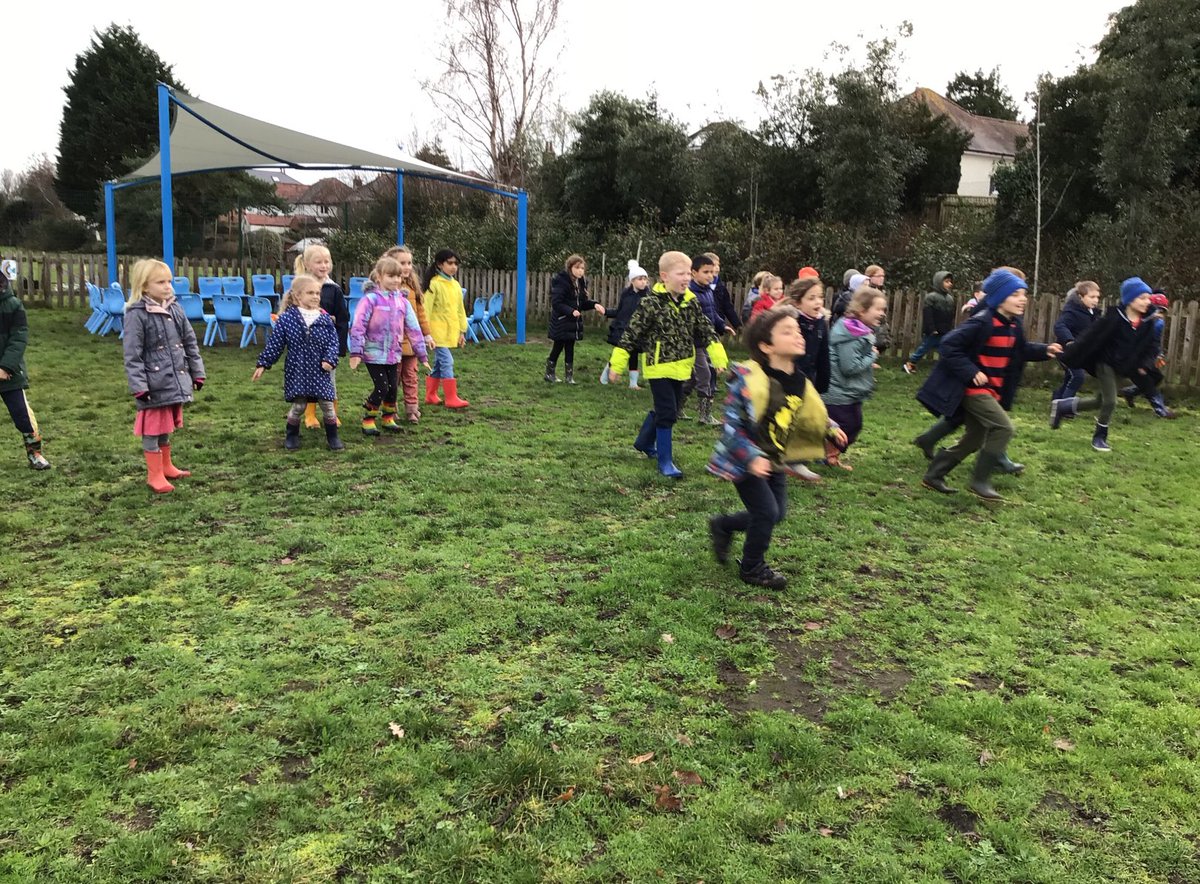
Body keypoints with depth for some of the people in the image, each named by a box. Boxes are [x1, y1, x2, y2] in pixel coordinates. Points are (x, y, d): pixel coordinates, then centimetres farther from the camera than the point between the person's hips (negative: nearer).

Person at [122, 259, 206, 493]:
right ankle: (154, 474, 15)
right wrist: (139, 386, -19)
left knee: (168, 426, 20)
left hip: (176, 381, 6)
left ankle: (166, 466, 34)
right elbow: (132, 355, -14)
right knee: (153, 429, 4)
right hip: (154, 384, -6)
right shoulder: (136, 315, -13)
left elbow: (190, 343, 12)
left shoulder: (175, 310, 6)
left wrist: (197, 373, 10)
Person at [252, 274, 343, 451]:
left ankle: (333, 437, 18)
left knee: (327, 404, 3)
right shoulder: (286, 319, -4)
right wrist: (262, 365, 1)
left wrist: (330, 360, -16)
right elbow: (274, 344, 0)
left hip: (320, 371, 2)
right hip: (297, 371, -2)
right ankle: (291, 435, 24)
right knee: (298, 405, 1)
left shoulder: (325, 319, 1)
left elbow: (334, 342, 0)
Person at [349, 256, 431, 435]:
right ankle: (368, 421, 10)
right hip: (374, 354, -5)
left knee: (392, 388, 8)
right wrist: (356, 353, -19)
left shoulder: (402, 301, 5)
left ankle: (388, 418, 29)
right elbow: (358, 327, -14)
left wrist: (422, 355, 8)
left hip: (393, 354, 5)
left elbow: (414, 329, 8)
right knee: (381, 388, -8)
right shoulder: (371, 299, -11)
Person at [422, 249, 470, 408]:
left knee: (439, 364, 14)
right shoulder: (434, 284, -11)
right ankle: (451, 399, -8)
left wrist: (462, 331, 17)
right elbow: (426, 309, -12)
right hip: (438, 332, -7)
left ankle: (430, 396, 23)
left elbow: (460, 309, 18)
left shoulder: (455, 285, 11)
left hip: (450, 332, 7)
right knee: (447, 362, -11)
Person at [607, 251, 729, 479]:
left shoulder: (690, 302, 2)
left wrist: (718, 357, 2)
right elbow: (632, 334, -13)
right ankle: (665, 461, 4)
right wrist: (616, 364, -12)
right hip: (659, 367, -7)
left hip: (680, 368, 7)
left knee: (664, 410, 19)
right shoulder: (651, 303, -16)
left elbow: (705, 330, 9)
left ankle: (645, 442, 42)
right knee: (667, 413, -7)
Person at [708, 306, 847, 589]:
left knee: (776, 513, 13)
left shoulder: (798, 382, -3)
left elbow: (811, 415, 15)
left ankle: (722, 525, 37)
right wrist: (752, 457, -32)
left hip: (774, 460, 8)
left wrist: (830, 428, 2)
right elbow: (732, 424, -25)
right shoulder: (749, 380, -26)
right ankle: (752, 569, 18)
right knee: (767, 512, -7)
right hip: (744, 460, -8)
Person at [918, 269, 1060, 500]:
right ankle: (980, 480, -7)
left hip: (991, 390, 10)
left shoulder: (1014, 325, 6)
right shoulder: (982, 323, -21)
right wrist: (971, 372, -24)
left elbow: (1021, 350, 22)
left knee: (975, 439, 14)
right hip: (973, 388, -10)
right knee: (1003, 427, -18)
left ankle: (933, 476, 24)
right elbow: (949, 345, -22)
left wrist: (1044, 350, 4)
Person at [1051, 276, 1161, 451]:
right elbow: (1090, 337, -20)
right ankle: (1099, 437, 11)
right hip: (1105, 363, -6)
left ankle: (1064, 406, 31)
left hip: (1120, 367, 6)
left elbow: (1149, 348, 7)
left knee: (1102, 401, 13)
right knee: (1110, 401, -8)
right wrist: (1070, 356, -19)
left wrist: (1145, 365, -9)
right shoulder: (1114, 317, -21)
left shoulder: (1147, 324, -4)